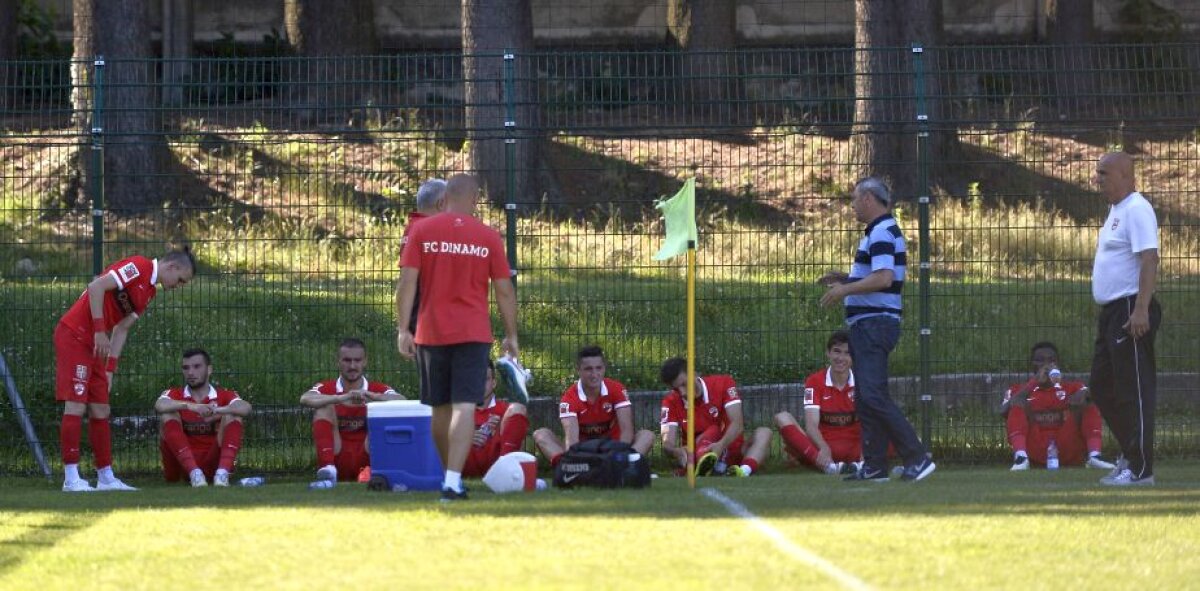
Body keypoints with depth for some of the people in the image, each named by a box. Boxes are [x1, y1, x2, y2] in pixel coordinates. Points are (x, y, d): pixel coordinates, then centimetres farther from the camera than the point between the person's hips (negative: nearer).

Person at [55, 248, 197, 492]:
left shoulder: (150, 291, 16)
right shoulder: (138, 267, -12)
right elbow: (96, 287, -21)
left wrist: (110, 369, 10)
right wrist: (100, 331, -21)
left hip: (94, 345, 10)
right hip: (73, 335, -10)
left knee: (100, 412, 10)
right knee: (76, 406, -11)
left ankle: (106, 478, 14)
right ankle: (71, 478, -12)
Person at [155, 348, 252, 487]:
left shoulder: (224, 396, 6)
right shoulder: (174, 395, 7)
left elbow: (246, 408, -18)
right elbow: (159, 406, -19)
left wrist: (217, 410, -36)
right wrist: (190, 406, -36)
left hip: (213, 464, 0)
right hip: (181, 467, 0)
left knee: (232, 416, -15)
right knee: (168, 415, -17)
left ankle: (222, 472, -36)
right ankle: (194, 472, -34)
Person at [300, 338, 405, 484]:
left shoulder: (377, 389, 6)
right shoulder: (326, 388, 5)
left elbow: (402, 401, -16)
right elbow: (305, 399, -19)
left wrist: (373, 397, -34)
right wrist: (341, 398, -35)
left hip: (365, 460, 0)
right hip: (337, 460, 0)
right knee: (324, 408, -15)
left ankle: (372, 470, -34)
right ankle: (327, 468, -34)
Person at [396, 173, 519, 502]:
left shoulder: (422, 231, 1)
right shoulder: (489, 237, 0)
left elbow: (408, 281, -4)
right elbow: (504, 290, 3)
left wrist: (403, 328, -4)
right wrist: (511, 335, 12)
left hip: (431, 333, 2)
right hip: (473, 335, -2)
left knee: (441, 408, 16)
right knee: (464, 407, -8)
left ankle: (451, 475, 27)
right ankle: (453, 480, -22)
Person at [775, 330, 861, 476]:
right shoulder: (815, 381, 0)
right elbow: (811, 424, -13)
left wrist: (866, 450, -35)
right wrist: (823, 448, -35)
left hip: (853, 449, 0)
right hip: (823, 446, 0)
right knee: (783, 418, -25)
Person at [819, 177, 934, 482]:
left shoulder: (881, 234, -15)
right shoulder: (883, 232, 19)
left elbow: (883, 278, -26)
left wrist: (844, 289, -18)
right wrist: (846, 279, 19)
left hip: (875, 322, -11)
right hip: (867, 323, 11)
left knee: (873, 395, -16)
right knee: (866, 398, 11)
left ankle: (917, 457, -19)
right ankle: (874, 466, 13)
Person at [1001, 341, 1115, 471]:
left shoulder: (1073, 388, 19)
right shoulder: (1018, 390, 16)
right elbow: (1004, 411, -8)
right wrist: (1035, 381, -14)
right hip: (1035, 454, -1)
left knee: (1089, 405, -12)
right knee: (1018, 403, -17)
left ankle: (1094, 456, -33)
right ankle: (1020, 457, -39)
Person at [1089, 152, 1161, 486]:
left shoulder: (1136, 210, -13)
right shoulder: (1117, 211, 18)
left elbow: (1149, 260, -22)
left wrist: (1141, 311, -29)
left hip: (1131, 311, -11)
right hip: (1111, 311, 11)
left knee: (1134, 389, -8)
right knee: (1102, 385, 16)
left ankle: (1140, 469, -6)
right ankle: (1130, 455, 25)